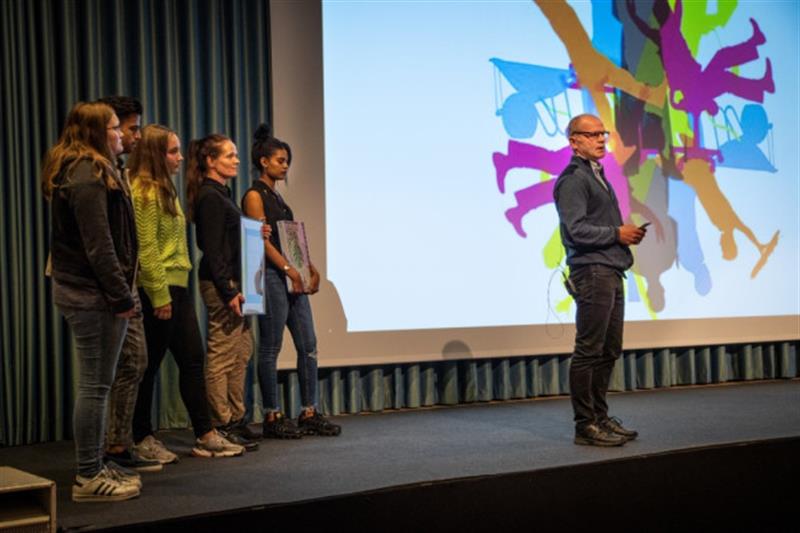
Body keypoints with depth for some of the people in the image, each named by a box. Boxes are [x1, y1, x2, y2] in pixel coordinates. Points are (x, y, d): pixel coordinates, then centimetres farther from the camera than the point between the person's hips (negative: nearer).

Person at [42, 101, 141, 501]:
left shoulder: (83, 171, 18)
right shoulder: (89, 176, -14)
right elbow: (98, 246, -20)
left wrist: (120, 291, 16)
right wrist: (122, 296, -18)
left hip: (82, 290, 11)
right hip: (93, 294, -11)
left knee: (95, 383, 15)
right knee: (95, 384, -5)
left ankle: (95, 466, 23)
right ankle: (89, 477, 2)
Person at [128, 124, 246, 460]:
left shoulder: (164, 190, 17)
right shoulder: (144, 191, -13)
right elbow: (147, 248, -19)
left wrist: (173, 291, 15)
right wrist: (160, 296, -20)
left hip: (177, 286, 10)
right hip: (158, 290, -10)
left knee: (193, 359, 9)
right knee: (150, 365, 0)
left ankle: (205, 436, 14)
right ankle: (142, 441, 12)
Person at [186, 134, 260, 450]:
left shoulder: (220, 194, 17)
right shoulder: (210, 197, -13)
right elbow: (213, 249, -19)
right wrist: (228, 291, -22)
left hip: (230, 281, 11)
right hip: (220, 283, -11)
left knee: (242, 350, 14)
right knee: (222, 356, -5)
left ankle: (235, 419, 22)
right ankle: (221, 427, 1)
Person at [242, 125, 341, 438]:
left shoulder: (277, 197, 19)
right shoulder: (254, 195, -6)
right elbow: (262, 240, -15)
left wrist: (310, 269, 8)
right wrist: (289, 270, -20)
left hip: (292, 277, 9)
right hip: (271, 276, -9)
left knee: (308, 345, 6)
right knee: (270, 348, -3)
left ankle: (309, 414, 11)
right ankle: (272, 417, 4)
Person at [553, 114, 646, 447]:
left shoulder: (597, 176, 22)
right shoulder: (573, 179, -9)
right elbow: (576, 229, -19)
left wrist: (628, 233, 9)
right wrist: (617, 234, -13)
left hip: (611, 272, 10)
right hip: (592, 272, -10)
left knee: (609, 351, 13)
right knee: (589, 352, -7)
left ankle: (600, 417, 22)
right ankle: (585, 425, -2)